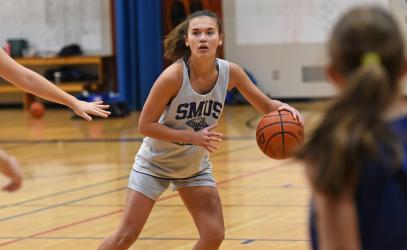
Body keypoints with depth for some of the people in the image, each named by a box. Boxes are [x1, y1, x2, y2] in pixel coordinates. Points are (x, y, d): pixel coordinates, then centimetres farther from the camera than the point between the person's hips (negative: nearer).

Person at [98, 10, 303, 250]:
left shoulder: (230, 72, -17)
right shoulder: (174, 76, -29)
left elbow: (267, 106, -6)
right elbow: (145, 125, -24)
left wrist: (283, 108, -29)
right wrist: (193, 136, -32)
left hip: (195, 166, 4)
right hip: (155, 163, -4)